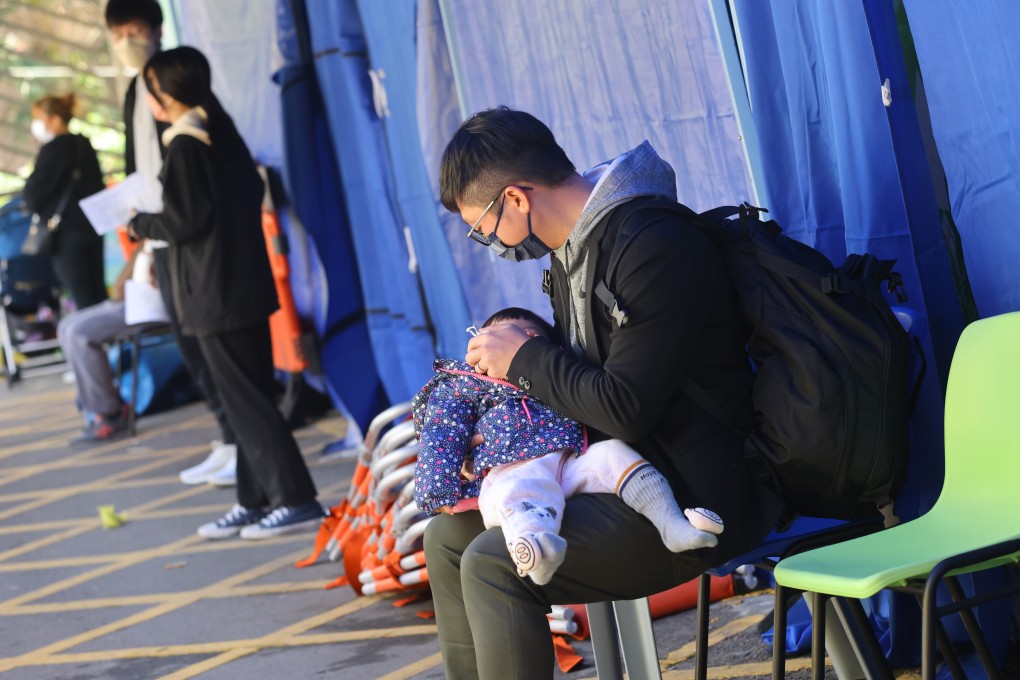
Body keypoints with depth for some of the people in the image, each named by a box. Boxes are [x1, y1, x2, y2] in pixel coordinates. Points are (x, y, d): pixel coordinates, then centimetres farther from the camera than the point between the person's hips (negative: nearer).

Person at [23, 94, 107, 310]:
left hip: (66, 232, -8)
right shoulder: (84, 144, 10)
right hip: (92, 226, 8)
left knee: (83, 298, -5)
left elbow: (34, 197, -12)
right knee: (98, 293, 11)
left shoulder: (53, 149, -14)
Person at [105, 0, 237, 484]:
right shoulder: (135, 93, 17)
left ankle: (248, 444, -3)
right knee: (190, 342, 8)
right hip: (162, 237, 8)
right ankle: (229, 441, 14)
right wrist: (144, 239, 16)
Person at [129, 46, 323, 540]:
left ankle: (297, 501, -6)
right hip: (247, 285, 9)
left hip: (215, 295, -9)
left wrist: (140, 225, -1)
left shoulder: (185, 147, -16)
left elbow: (186, 220, -18)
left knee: (245, 402, -5)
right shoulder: (223, 133, 11)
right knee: (248, 397, 12)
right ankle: (254, 502, 18)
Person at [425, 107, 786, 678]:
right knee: (449, 536, 10)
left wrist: (524, 358, -10)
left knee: (493, 566, -22)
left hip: (696, 499, -10)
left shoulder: (655, 248, -21)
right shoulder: (573, 248, 9)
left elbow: (625, 410, -24)